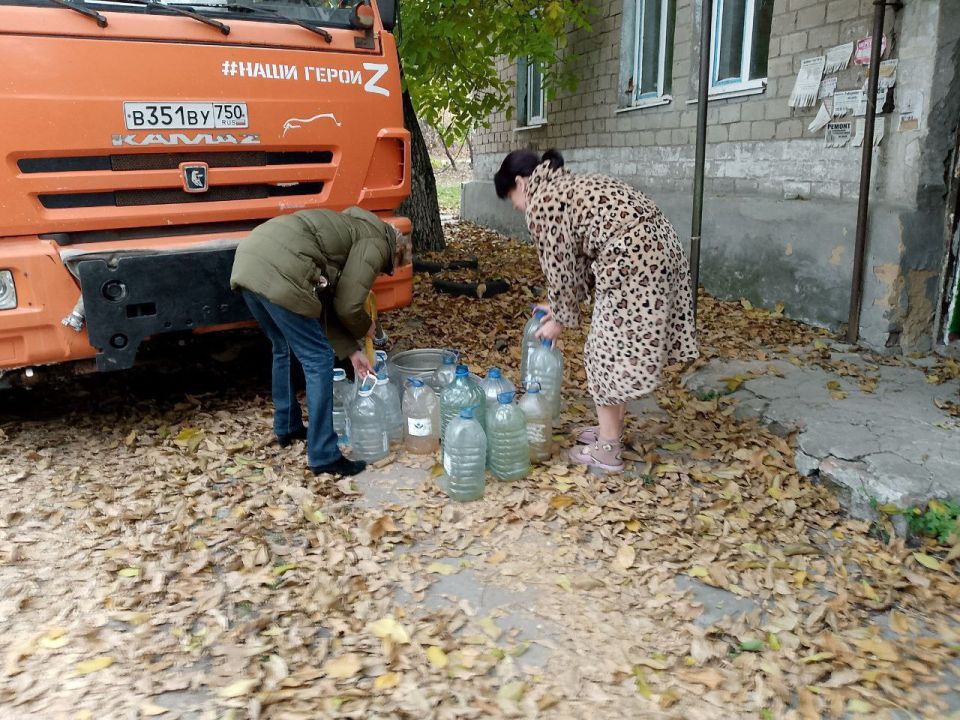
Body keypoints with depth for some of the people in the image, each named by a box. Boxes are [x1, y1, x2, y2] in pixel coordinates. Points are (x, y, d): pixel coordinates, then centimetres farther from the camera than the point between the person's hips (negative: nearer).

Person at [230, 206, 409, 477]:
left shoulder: (355, 229, 32)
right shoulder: (376, 242, 7)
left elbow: (326, 305, 28)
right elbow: (348, 306, 0)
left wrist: (351, 351, 27)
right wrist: (365, 328, 22)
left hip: (248, 261, 10)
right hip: (278, 274, -10)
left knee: (283, 349, 27)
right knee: (318, 360, 1)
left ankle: (286, 427, 42)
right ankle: (324, 456, 7)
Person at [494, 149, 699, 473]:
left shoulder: (541, 202, -5)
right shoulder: (567, 185, 24)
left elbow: (559, 267, -4)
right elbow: (579, 257, 24)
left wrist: (560, 319, 9)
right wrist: (561, 308, 24)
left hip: (632, 263, -10)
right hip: (658, 248, 10)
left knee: (608, 353, 3)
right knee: (621, 349, 19)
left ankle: (607, 450, 14)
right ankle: (611, 430, 33)